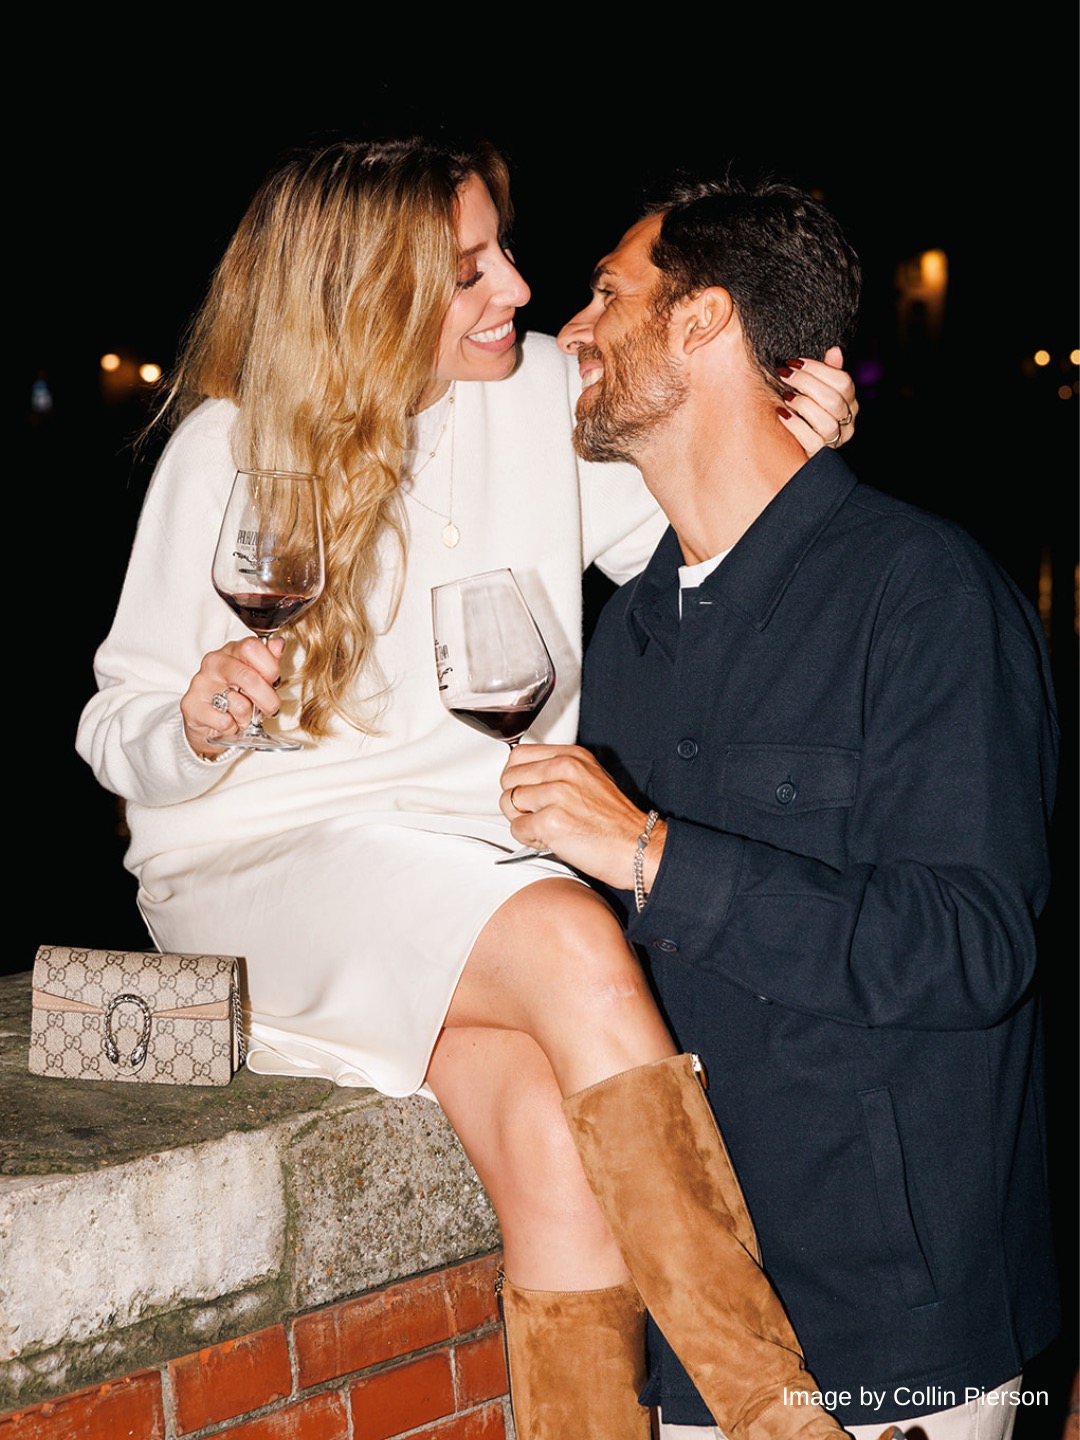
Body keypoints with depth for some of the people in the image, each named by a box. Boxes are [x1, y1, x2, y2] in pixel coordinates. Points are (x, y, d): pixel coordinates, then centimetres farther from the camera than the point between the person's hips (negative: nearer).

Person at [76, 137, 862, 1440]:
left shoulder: (545, 392, 6)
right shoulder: (230, 451, -3)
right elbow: (116, 735, 1)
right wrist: (199, 722, -22)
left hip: (482, 874, 4)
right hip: (266, 865, -3)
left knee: (559, 1138, -31)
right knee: (569, 943, -34)